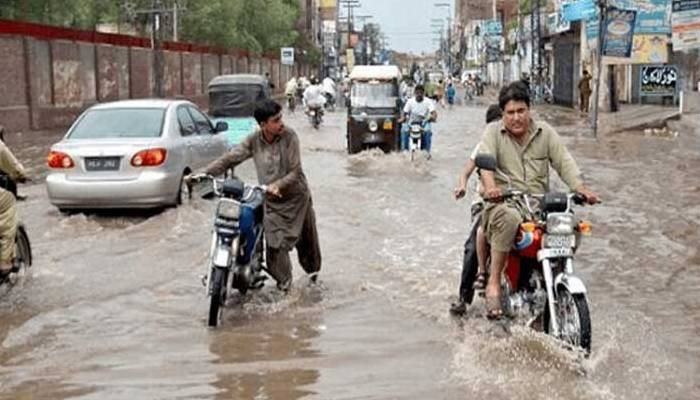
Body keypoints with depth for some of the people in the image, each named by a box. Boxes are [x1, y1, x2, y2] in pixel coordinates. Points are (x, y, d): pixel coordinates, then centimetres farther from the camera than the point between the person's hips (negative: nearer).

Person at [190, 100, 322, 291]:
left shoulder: (289, 136, -14)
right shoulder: (254, 140, -6)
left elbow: (295, 172, -17)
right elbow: (230, 158, -6)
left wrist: (278, 185, -35)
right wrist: (204, 173, -16)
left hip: (295, 198, -1)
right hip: (271, 201, 2)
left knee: (306, 238, 12)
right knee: (274, 243, -7)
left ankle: (313, 269, 41)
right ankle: (283, 284, 9)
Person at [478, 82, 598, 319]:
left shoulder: (545, 132, 15)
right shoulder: (493, 132, 7)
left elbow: (564, 162, 7)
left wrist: (581, 189, -11)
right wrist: (490, 186, -32)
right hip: (504, 202, -3)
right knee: (509, 218, -38)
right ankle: (494, 284, -29)